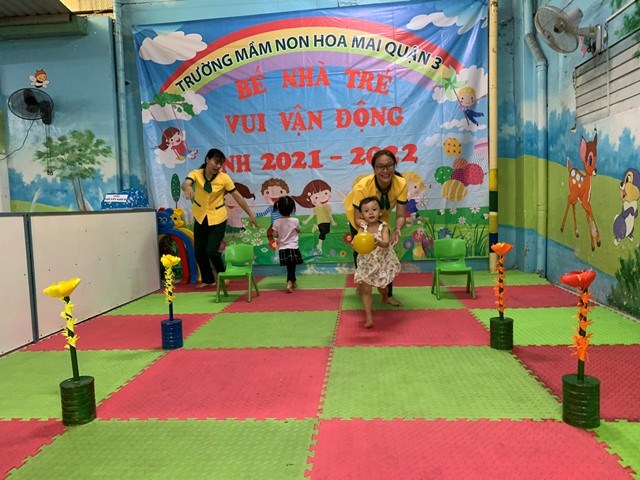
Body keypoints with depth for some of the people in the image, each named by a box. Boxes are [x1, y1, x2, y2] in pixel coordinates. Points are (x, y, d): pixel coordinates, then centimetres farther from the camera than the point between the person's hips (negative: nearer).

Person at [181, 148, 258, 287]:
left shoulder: (224, 178, -12)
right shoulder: (196, 174, -9)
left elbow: (238, 196, -9)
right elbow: (185, 183, -29)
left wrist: (250, 214, -9)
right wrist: (188, 188, -54)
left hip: (217, 219, -3)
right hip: (200, 218, 3)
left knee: (211, 251, -10)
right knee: (199, 252, 8)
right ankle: (208, 280, 30)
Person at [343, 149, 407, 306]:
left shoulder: (401, 184, -32)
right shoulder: (362, 186, -40)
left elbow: (401, 215, -30)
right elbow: (358, 219, -34)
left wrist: (397, 229, -50)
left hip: (382, 217, 2)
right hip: (359, 217, -2)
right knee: (360, 251, 8)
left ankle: (388, 294, 11)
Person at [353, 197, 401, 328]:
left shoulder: (383, 227, -15)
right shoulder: (363, 229, -9)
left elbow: (386, 243, -29)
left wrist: (379, 242, -51)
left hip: (383, 262, 0)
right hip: (367, 264, 1)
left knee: (382, 287, 18)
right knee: (366, 290, -2)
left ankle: (384, 294, 56)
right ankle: (368, 317, 7)